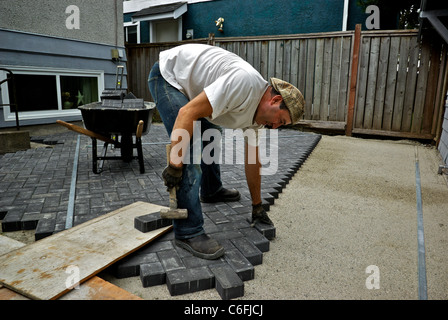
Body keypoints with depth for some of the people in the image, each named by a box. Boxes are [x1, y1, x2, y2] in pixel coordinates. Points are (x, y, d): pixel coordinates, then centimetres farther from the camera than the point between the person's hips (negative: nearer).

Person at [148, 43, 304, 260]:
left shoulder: (256, 111, 0)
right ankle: (188, 233, -12)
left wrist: (257, 205, 15)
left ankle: (211, 191, 40)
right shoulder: (245, 83, -29)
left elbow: (252, 159, 9)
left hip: (188, 83, 10)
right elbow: (188, 113, -32)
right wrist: (175, 165, -29)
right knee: (190, 149, -19)